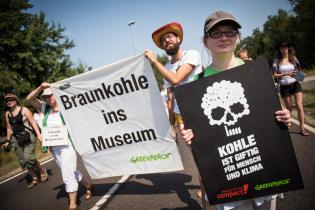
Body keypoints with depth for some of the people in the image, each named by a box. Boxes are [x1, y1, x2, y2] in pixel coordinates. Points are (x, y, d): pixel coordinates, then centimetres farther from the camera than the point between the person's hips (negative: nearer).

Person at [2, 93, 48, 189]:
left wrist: (39, 135, -19)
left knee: (29, 158, -18)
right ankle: (34, 179, 20)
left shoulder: (24, 110, -7)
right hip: (16, 139, 6)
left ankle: (42, 171, 8)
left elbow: (33, 123, -10)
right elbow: (9, 128, 17)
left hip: (28, 137, -6)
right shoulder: (7, 114, 8)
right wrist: (8, 141, 17)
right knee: (23, 161, 5)